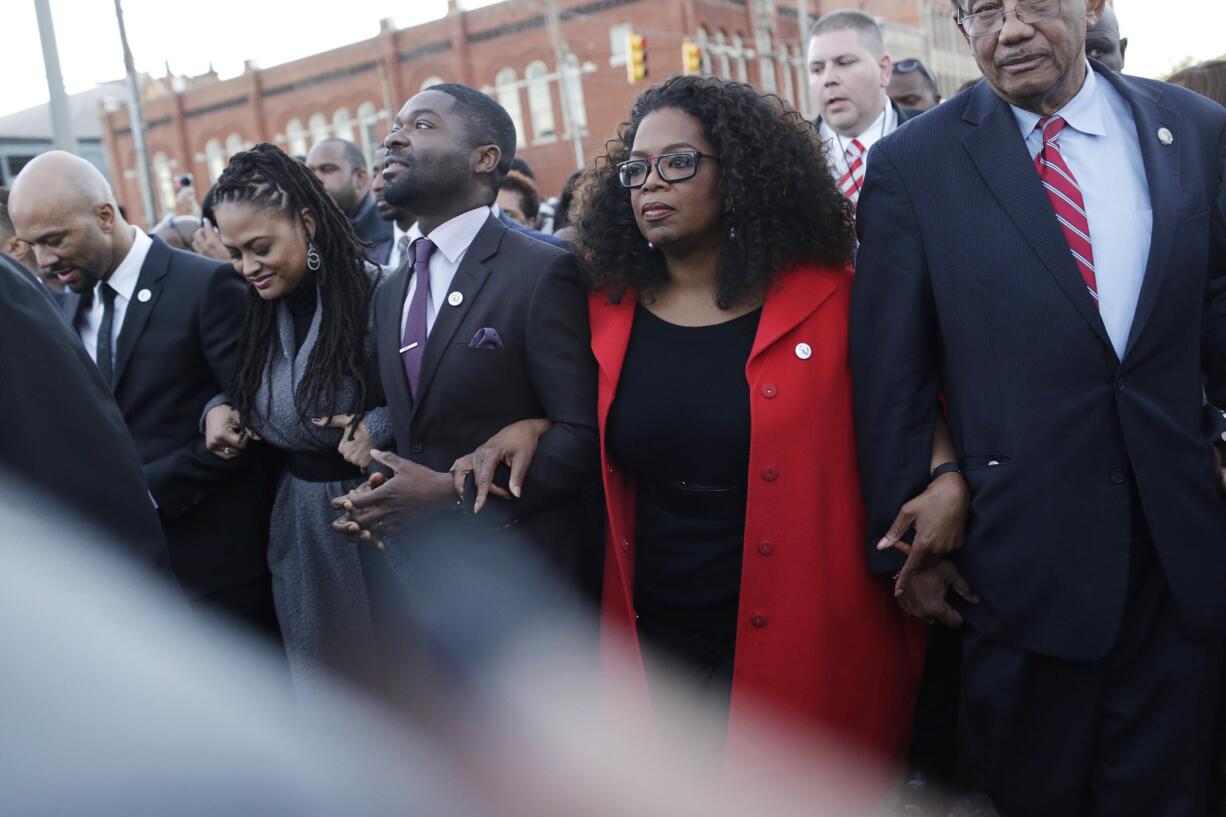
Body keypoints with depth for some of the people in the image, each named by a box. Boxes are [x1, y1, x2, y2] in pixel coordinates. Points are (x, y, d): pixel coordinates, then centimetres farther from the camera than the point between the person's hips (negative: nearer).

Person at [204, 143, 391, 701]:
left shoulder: (376, 293, -17)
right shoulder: (261, 306, 3)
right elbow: (244, 392, 18)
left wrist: (380, 427, -27)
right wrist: (218, 409, -3)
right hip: (295, 516, 6)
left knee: (385, 675, 10)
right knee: (316, 681, 18)